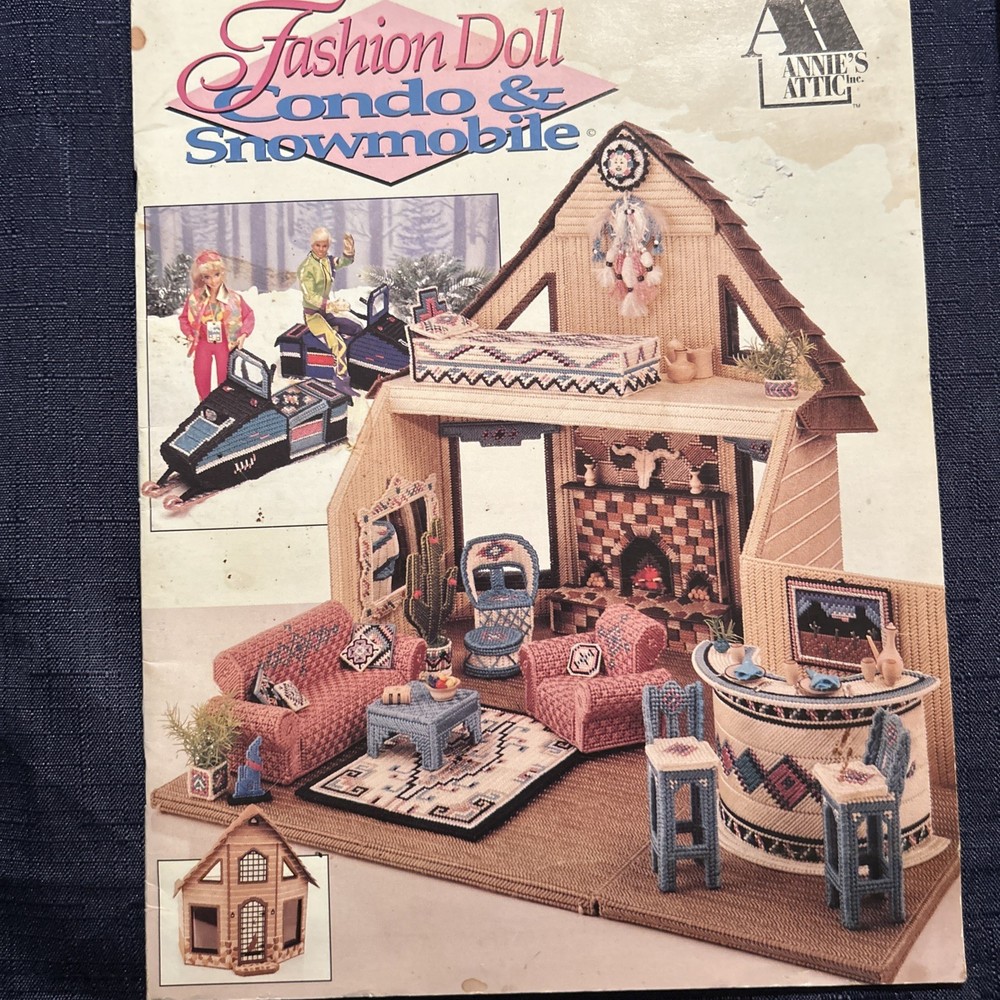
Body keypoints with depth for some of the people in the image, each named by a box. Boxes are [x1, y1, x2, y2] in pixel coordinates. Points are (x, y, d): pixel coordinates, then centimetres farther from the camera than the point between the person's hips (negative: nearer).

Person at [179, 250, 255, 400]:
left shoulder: (234, 298, -14)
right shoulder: (195, 298, -11)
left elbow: (248, 315, -3)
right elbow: (184, 317, 5)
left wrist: (243, 334, -13)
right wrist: (189, 334, -7)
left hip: (225, 344, -1)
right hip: (203, 343, 1)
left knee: (225, 378, 7)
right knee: (201, 377, 8)